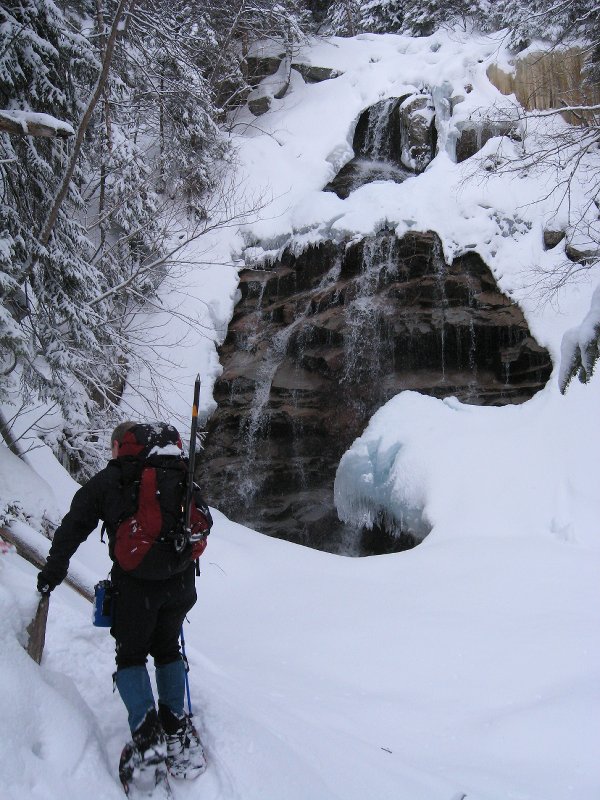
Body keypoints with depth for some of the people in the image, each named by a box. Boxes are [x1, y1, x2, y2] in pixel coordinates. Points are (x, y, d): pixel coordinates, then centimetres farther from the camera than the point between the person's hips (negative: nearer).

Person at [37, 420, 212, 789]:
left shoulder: (107, 481, 1)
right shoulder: (181, 476, 12)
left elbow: (72, 529, 1)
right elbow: (205, 521, 18)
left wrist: (51, 574, 10)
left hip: (135, 583, -4)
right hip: (180, 582, 4)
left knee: (131, 655, 11)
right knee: (168, 649, 21)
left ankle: (147, 735, -2)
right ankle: (176, 728, 18)